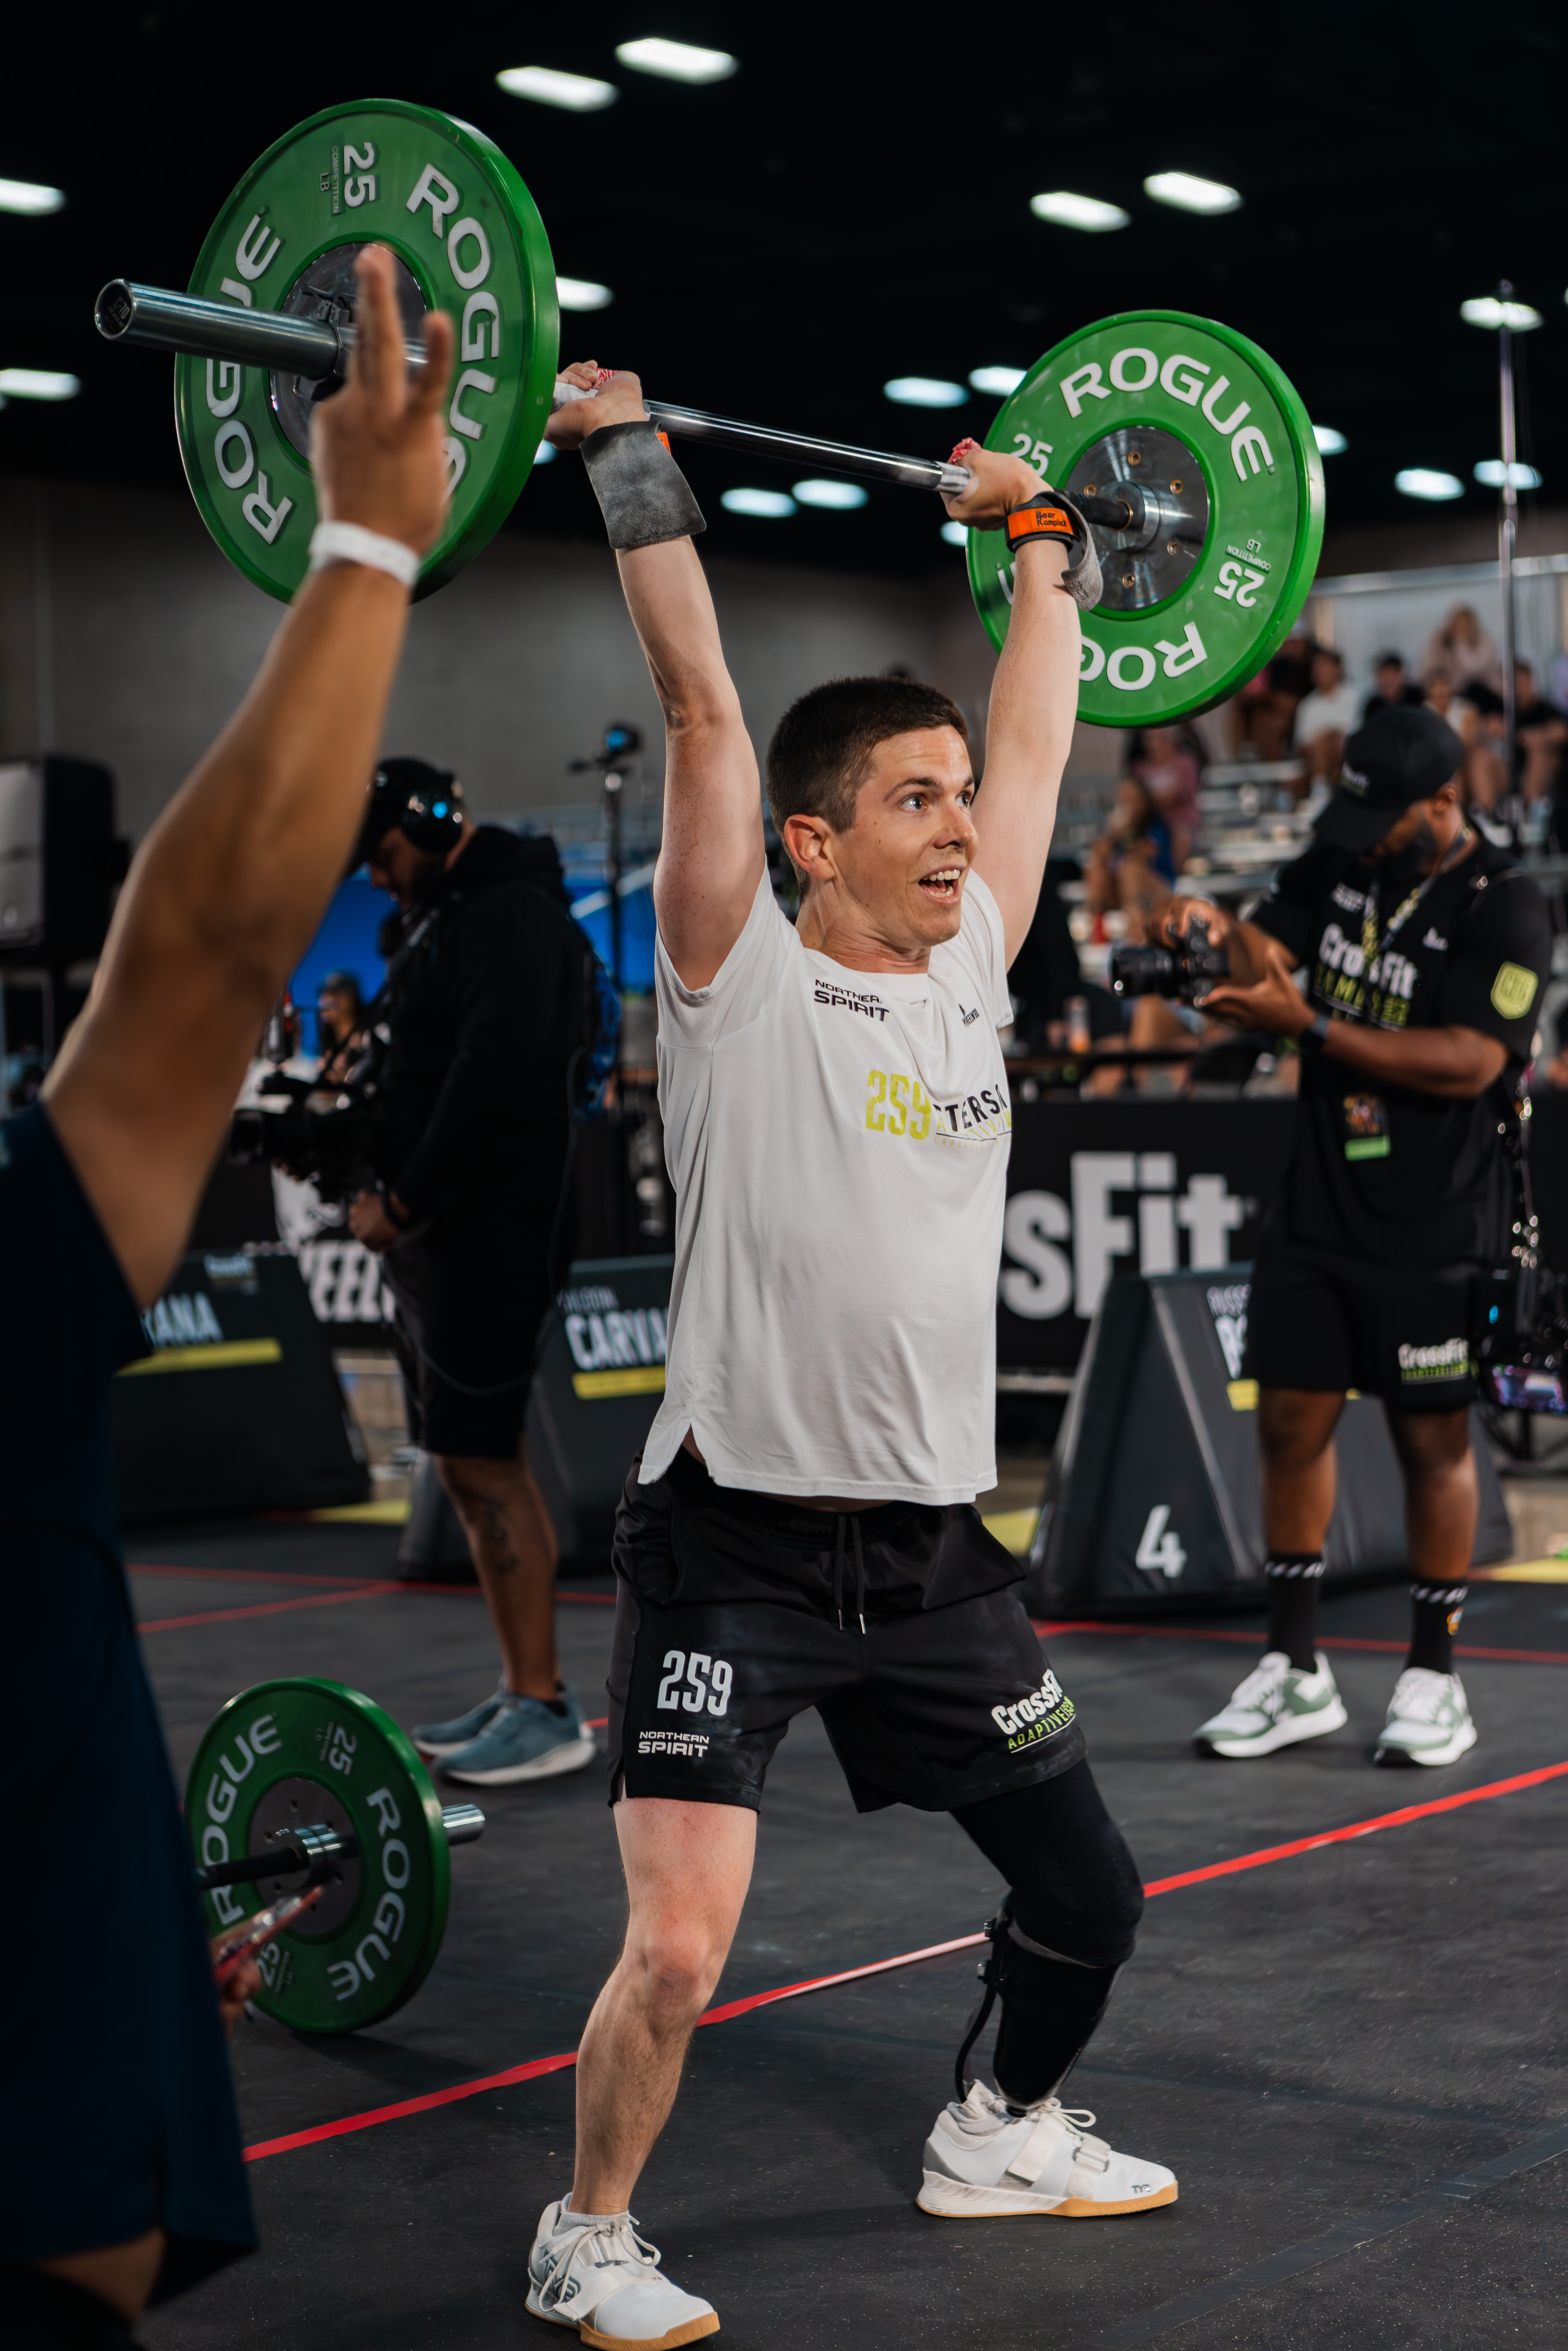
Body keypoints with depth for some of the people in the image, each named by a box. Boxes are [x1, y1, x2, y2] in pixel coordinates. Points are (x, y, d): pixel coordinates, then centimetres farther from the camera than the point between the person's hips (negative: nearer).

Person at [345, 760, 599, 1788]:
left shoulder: (512, 918, -13)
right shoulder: (439, 921, 19)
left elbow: (495, 1076, -22)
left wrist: (406, 1199, -18)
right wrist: (385, 1192, 8)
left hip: (495, 1232, -10)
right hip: (439, 1236, 10)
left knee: (483, 1463, -10)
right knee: (474, 1463, 11)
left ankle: (547, 1713, -7)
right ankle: (527, 1689, 18)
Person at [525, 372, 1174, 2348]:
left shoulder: (970, 969, 7)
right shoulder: (746, 985, -9)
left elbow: (1037, 738, 17)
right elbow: (702, 712, -14)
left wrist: (1040, 537, 25)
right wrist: (634, 468, -13)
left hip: (932, 1547, 7)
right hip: (739, 1541, -6)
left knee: (1087, 1893, 13)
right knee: (679, 1949, -14)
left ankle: (999, 2139, 41)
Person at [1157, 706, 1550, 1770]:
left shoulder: (1505, 912, -11)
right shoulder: (1338, 869, 9)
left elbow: (1469, 1062, -20)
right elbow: (1271, 956, 3)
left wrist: (1310, 1027, -25)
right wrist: (1225, 931, -21)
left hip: (1433, 1230, -6)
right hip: (1318, 1205, 6)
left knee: (1433, 1441, 3)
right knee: (1292, 1425, 7)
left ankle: (1434, 1679, 15)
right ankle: (1295, 1672, 16)